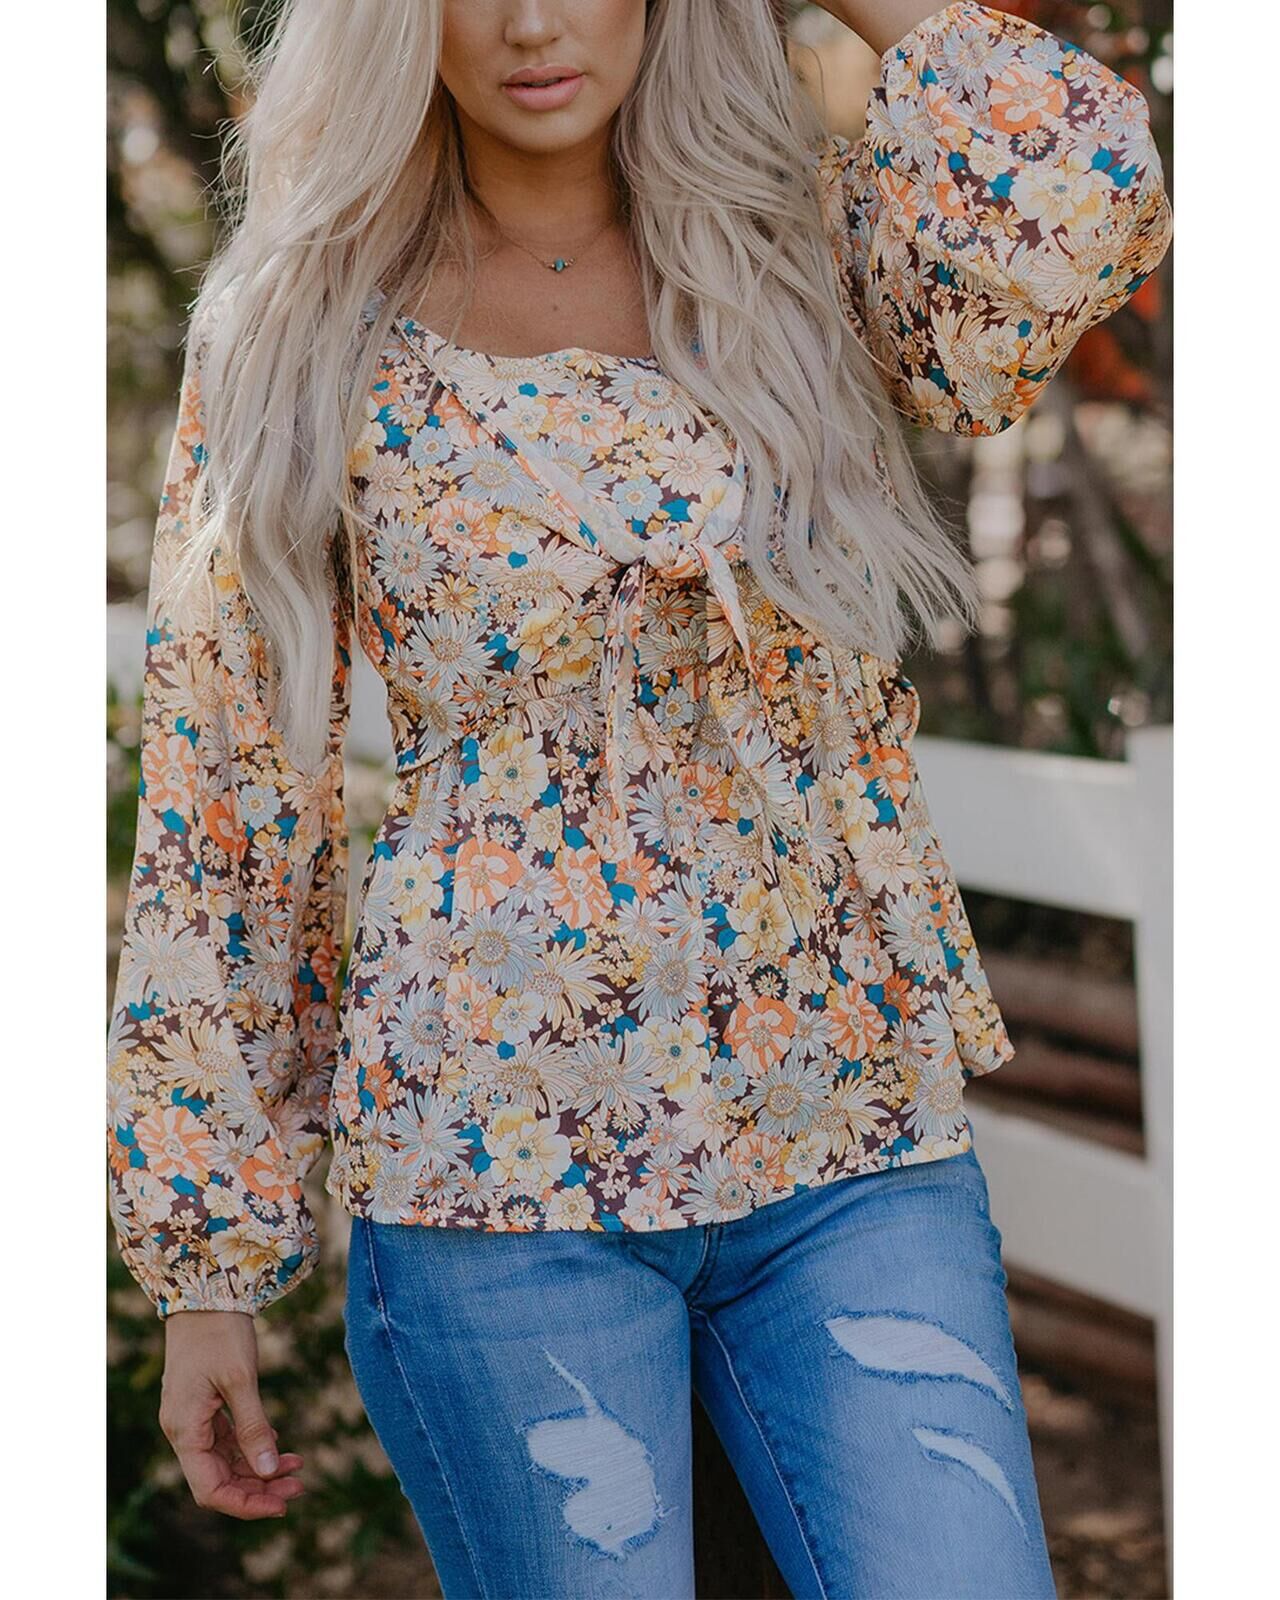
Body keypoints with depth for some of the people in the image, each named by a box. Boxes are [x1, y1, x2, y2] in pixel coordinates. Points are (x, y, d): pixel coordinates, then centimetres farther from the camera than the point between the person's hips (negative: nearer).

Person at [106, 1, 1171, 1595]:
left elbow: (1075, 202, -20)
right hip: (496, 1165, -1)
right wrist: (205, 1257, 2)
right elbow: (225, 806, 1)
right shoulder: (302, 339, -1)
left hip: (857, 1138, 2)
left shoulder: (813, 240, 4)